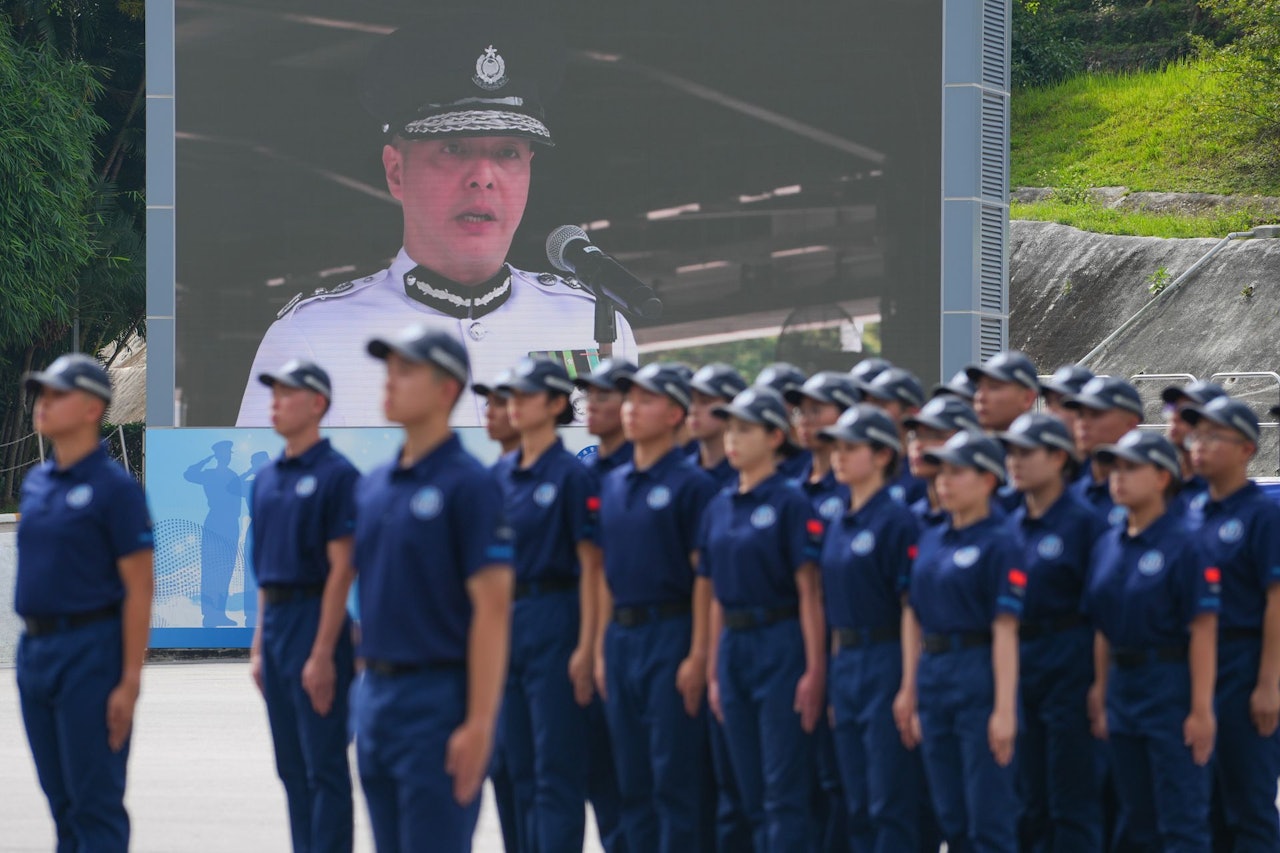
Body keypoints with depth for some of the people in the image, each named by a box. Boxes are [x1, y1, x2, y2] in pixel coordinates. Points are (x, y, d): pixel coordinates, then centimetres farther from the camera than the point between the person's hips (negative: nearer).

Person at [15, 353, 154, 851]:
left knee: (95, 806, -5)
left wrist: (129, 682, -16)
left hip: (88, 651, -7)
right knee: (62, 803, 11)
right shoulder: (35, 483, 12)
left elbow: (139, 589, -11)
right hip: (35, 650, 7)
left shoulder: (114, 487, -9)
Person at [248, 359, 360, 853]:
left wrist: (323, 653, -19)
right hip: (275, 622, 8)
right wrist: (260, 645, 15)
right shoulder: (266, 480, 14)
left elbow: (342, 567, -14)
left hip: (315, 621, -8)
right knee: (292, 767, 10)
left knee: (324, 766, -6)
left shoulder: (336, 475, -10)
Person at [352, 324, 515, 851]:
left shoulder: (469, 485, -10)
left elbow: (492, 608, -15)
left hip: (437, 695, -8)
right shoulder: (373, 487, 12)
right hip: (377, 691, 8)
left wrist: (479, 723, -20)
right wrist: (368, 686, 13)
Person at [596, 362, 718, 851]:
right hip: (622, 638, 7)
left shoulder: (691, 485, -7)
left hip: (670, 632, -7)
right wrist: (603, 648, 11)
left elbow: (704, 576, -10)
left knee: (674, 775, -6)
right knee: (631, 778, 8)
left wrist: (698, 656, -16)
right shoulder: (613, 485, 13)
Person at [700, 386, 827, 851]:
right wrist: (713, 671, 13)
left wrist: (814, 671, -14)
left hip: (781, 647, -7)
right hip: (734, 649, 7)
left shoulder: (791, 504, -8)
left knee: (783, 791, -7)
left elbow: (809, 592, -10)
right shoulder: (719, 507, 12)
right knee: (752, 794, 9)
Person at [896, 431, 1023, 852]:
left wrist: (1004, 710, -18)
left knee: (989, 818, -4)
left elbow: (1005, 631, -14)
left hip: (979, 677, -7)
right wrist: (909, 689, 10)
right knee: (951, 817, 11)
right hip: (933, 677, 7)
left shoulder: (997, 545, -10)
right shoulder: (930, 540, 12)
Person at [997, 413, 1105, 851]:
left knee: (1073, 801, -3)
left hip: (1069, 663, -7)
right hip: (1016, 662, 7)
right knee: (1032, 798, 11)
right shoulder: (1011, 525, 11)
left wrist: (1101, 684, -13)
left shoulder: (1084, 522, -9)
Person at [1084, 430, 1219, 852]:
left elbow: (1203, 632, -15)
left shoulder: (1183, 547, -12)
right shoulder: (1108, 545, 9)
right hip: (1123, 686, 8)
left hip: (1171, 687, -8)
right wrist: (1100, 693, 11)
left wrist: (1201, 709, -18)